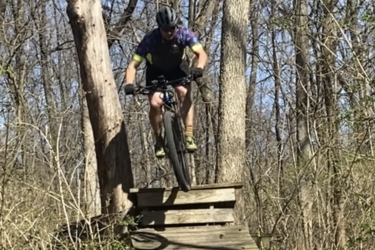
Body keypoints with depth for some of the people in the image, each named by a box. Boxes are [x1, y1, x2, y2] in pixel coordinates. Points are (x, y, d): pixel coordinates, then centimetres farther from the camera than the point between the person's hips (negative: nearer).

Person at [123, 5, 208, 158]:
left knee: (184, 93, -28)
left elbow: (201, 53, -36)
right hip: (156, 70, -1)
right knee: (155, 103, -21)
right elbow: (133, 65, -31)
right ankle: (159, 141, 0)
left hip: (177, 68, 1)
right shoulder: (150, 39, -32)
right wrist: (129, 84, -49)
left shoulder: (184, 34, -28)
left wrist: (199, 68, -57)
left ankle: (189, 136, -25)